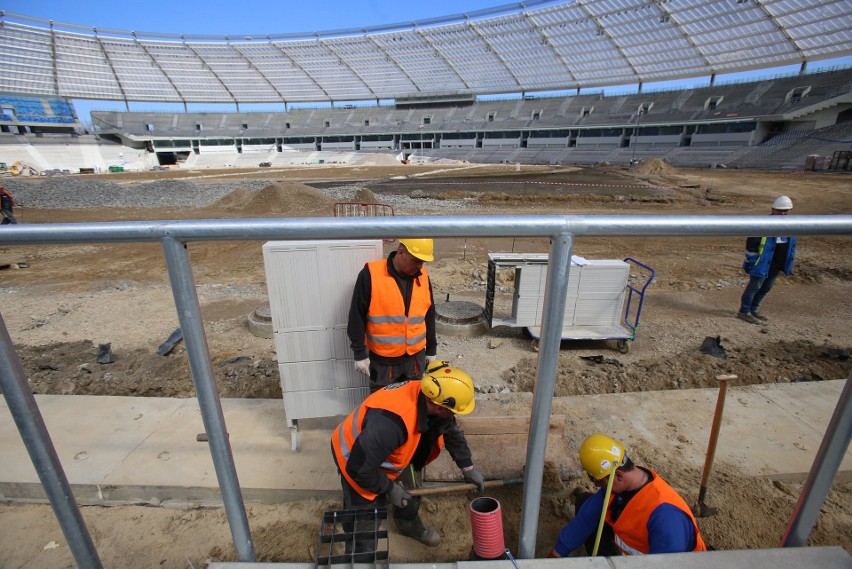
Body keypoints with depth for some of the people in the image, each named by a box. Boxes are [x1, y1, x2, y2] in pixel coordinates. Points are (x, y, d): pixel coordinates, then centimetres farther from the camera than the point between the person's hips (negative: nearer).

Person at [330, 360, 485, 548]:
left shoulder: (429, 395, -22)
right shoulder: (390, 423, -45)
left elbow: (453, 433, -2)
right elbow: (359, 468, -32)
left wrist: (468, 469, 2)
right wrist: (389, 488, -17)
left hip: (392, 452, 7)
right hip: (357, 460, -6)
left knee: (411, 494, 19)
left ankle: (409, 524, 48)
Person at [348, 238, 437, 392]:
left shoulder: (423, 277, -2)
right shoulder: (370, 275, -17)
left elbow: (429, 316, 8)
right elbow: (357, 317, -12)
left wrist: (431, 349, 12)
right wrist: (360, 353, -10)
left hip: (416, 356, 4)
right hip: (382, 358, -3)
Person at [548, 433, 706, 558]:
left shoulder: (664, 515, -36)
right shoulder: (616, 484, -13)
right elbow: (585, 519, -6)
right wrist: (556, 554, -3)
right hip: (629, 551, 7)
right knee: (584, 501, 2)